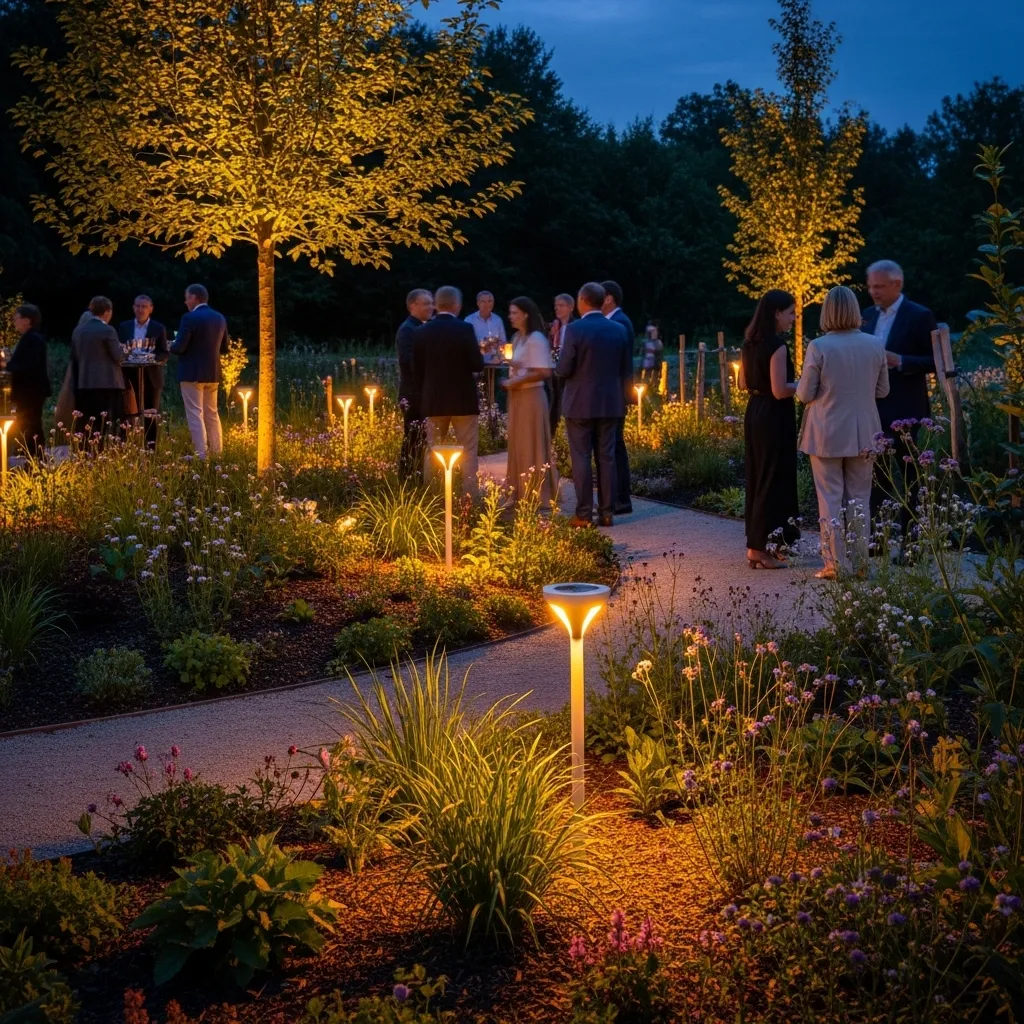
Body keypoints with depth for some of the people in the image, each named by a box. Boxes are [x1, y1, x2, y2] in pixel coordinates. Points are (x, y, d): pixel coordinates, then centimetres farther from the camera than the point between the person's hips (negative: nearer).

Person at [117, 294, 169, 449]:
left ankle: (150, 449, 6)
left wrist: (152, 357, -18)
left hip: (151, 377, -1)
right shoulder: (124, 327, 10)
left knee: (151, 416, 2)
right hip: (130, 376, 1)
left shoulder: (159, 329, 4)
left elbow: (164, 354, 2)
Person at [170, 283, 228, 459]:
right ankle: (217, 453, 17)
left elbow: (179, 347, -16)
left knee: (195, 415, -4)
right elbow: (224, 348, 14)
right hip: (213, 373, 7)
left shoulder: (190, 318, -14)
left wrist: (172, 345, 5)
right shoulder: (219, 318, 8)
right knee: (211, 414, 15)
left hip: (192, 373, -7)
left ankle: (201, 455, -8)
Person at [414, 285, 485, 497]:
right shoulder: (464, 329, -11)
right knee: (467, 452, 2)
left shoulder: (422, 331, 1)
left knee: (433, 451, 12)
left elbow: (416, 370, 6)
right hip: (463, 400, -3)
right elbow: (477, 365, -11)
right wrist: (479, 356, 11)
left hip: (433, 400, 4)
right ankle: (471, 497, -1)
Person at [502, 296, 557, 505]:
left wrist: (516, 381, -16)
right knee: (518, 446, 11)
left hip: (531, 397, -9)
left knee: (531, 447, -2)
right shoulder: (517, 338, 12)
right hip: (517, 397, 9)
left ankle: (538, 496, 6)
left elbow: (544, 372, -19)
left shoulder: (536, 339, -14)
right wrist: (510, 381, -2)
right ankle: (521, 495, 18)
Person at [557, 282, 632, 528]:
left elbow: (563, 370, -13)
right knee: (606, 457, 8)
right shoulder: (618, 329, 4)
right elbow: (626, 369, 8)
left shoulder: (575, 329, -13)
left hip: (580, 404, -4)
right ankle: (607, 512, 9)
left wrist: (559, 366, 9)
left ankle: (584, 514, 1)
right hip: (610, 403, 5)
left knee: (581, 458, 1)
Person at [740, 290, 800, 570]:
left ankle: (755, 544, 20)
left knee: (758, 478, 14)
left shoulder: (750, 343, 10)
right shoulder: (777, 345, -17)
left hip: (754, 414, 9)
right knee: (773, 480, -2)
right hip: (774, 418, -9)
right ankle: (761, 547, 1)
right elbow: (780, 391, -21)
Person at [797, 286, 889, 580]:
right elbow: (883, 390, 7)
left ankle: (836, 564, 6)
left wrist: (801, 386, 13)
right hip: (862, 434, 3)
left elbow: (805, 395, -8)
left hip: (827, 434, -3)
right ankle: (860, 562, 16)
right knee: (859, 499, 13)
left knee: (830, 500, 4)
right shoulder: (874, 345, -2)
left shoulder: (818, 347, -13)